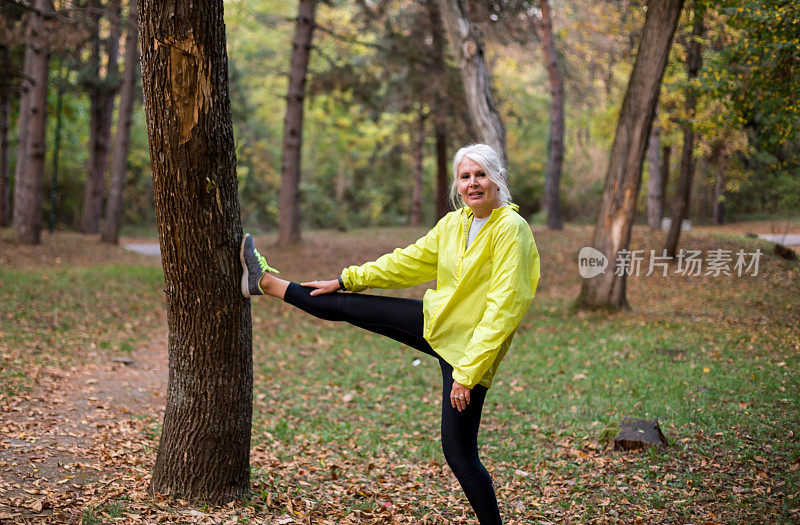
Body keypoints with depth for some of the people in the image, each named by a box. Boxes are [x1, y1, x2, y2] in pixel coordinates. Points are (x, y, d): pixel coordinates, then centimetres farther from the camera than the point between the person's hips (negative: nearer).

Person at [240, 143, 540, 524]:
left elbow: (503, 308, -23)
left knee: (459, 453, -5)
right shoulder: (453, 223, 2)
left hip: (469, 347, -7)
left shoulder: (511, 230, -19)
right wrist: (347, 279, 18)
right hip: (432, 321, 7)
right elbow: (409, 261, 15)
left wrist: (468, 371, -24)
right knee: (343, 306, 12)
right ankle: (266, 282, 31)